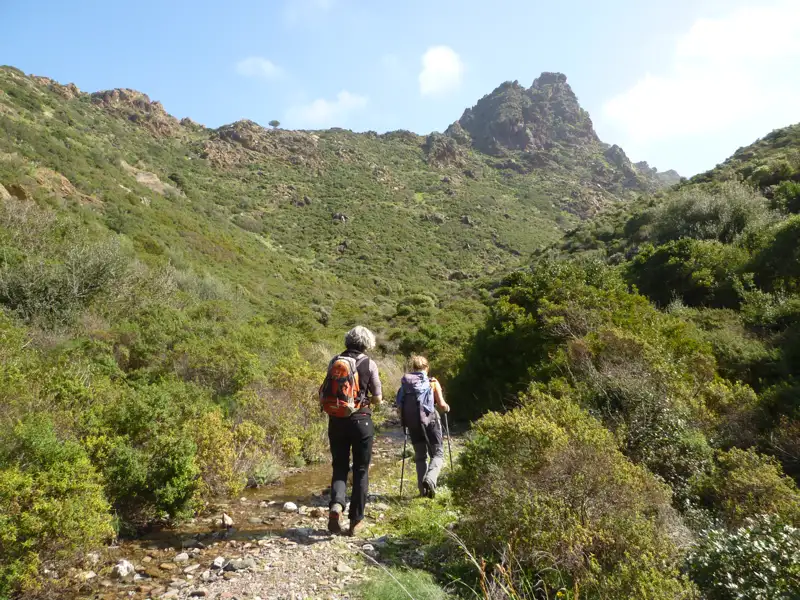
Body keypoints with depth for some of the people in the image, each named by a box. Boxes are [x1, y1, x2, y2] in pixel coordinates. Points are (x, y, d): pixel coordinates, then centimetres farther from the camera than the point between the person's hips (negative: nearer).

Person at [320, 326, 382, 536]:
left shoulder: (334, 361, 2)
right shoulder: (368, 364, -6)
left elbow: (323, 393, 4)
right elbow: (378, 399, -3)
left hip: (336, 421, 3)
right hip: (361, 421, -2)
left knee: (340, 467, 15)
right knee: (361, 471, 10)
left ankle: (336, 504, -10)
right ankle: (356, 520, 14)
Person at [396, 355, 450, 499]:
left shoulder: (405, 383, 8)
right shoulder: (432, 382, 2)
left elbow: (399, 408, 4)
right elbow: (441, 405, -4)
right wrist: (447, 407, 17)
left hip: (412, 423, 3)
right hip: (430, 421, -3)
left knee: (420, 456, 15)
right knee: (437, 454, 6)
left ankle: (423, 489, 9)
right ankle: (430, 479, -19)